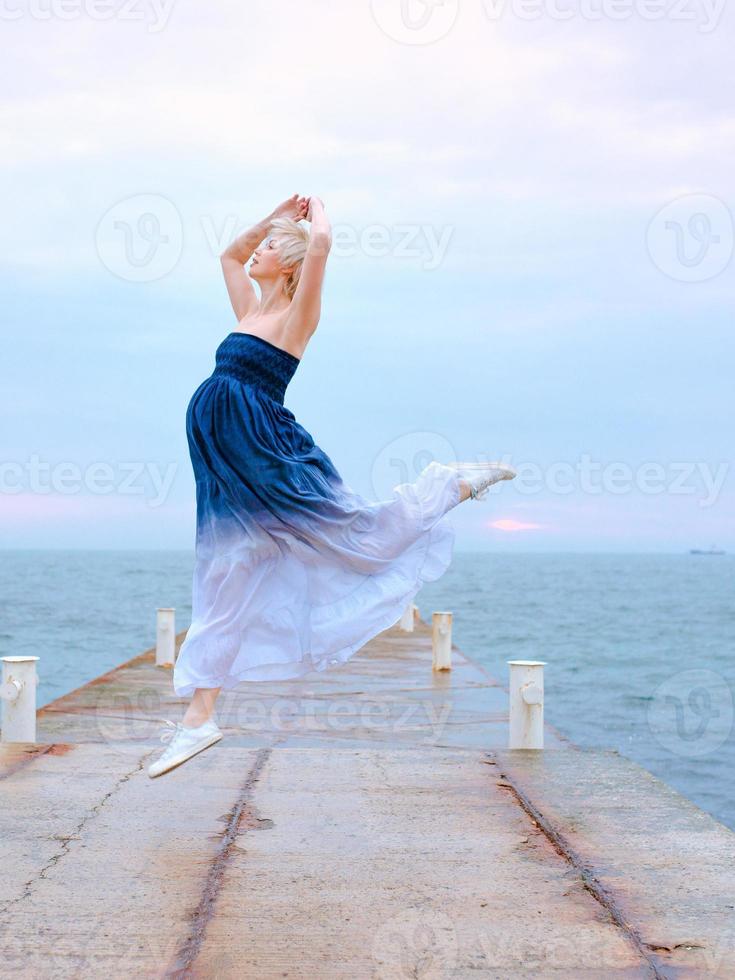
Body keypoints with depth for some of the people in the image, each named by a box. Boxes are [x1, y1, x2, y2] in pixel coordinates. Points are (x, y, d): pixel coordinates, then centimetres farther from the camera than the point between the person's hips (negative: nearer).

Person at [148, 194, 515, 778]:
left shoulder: (295, 317, -5)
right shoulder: (251, 312, 16)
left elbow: (320, 243, -19)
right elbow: (230, 255, 34)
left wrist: (314, 212, 2)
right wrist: (276, 215, 26)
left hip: (267, 454, -7)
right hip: (229, 471, 7)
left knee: (352, 528, 8)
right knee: (223, 583, 4)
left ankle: (454, 484, 28)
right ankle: (199, 716, 6)